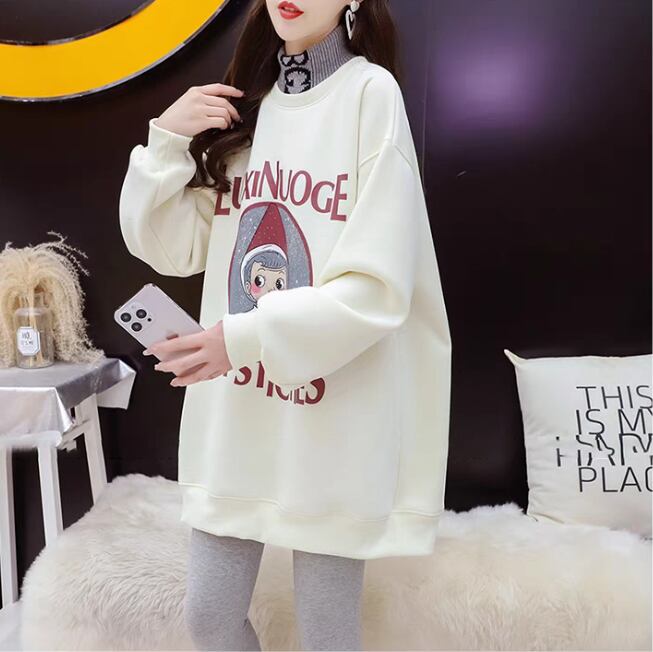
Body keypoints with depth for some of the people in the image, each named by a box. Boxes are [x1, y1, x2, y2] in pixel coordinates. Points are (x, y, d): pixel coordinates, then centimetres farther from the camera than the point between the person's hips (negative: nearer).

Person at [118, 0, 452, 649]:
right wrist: (168, 141, -6)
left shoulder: (370, 92, -8)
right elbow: (174, 250, 7)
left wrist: (246, 337, -20)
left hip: (331, 415, -5)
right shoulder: (241, 104, 11)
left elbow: (377, 288, -15)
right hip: (233, 411, 5)